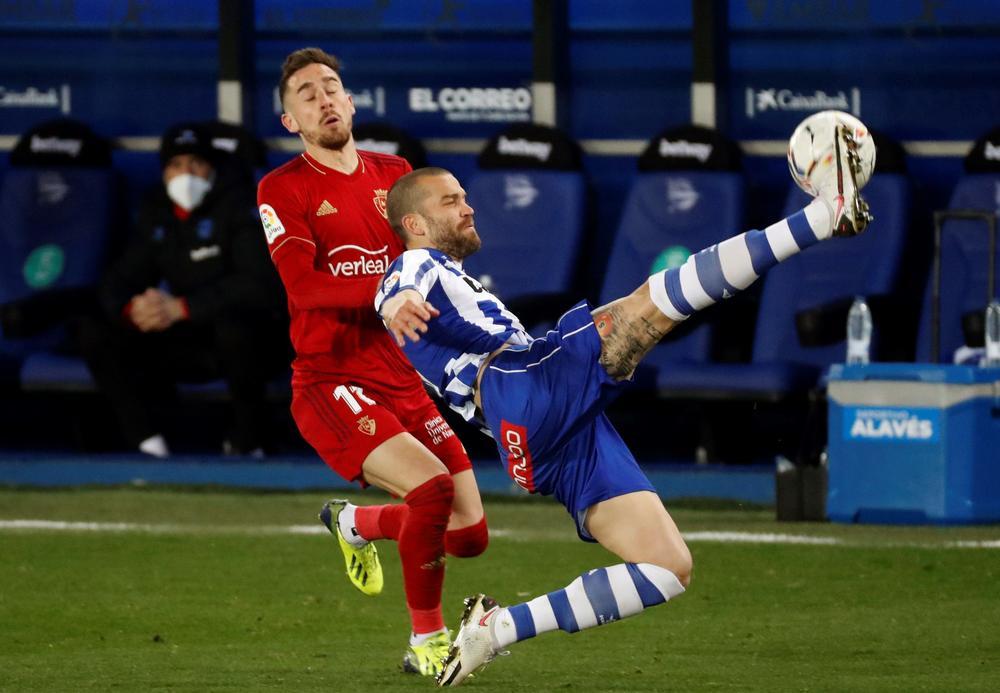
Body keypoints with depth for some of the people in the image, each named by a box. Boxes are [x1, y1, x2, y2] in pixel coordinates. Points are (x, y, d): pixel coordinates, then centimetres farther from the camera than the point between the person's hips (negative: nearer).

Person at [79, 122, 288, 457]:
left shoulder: (238, 205, -13)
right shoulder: (156, 214, 7)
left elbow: (259, 285, -25)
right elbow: (116, 282, 6)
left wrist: (181, 307, -32)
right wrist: (131, 309, -20)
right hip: (191, 346, 6)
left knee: (233, 324, -41)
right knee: (96, 333, -8)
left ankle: (247, 439, -20)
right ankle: (145, 436, -13)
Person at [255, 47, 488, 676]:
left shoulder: (394, 175, 14)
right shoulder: (283, 189, -3)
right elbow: (304, 285, -17)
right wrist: (390, 286, -30)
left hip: (405, 381, 6)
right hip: (332, 385, -6)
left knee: (468, 533, 1)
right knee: (432, 484, -28)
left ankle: (357, 523, 32)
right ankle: (427, 641, -7)